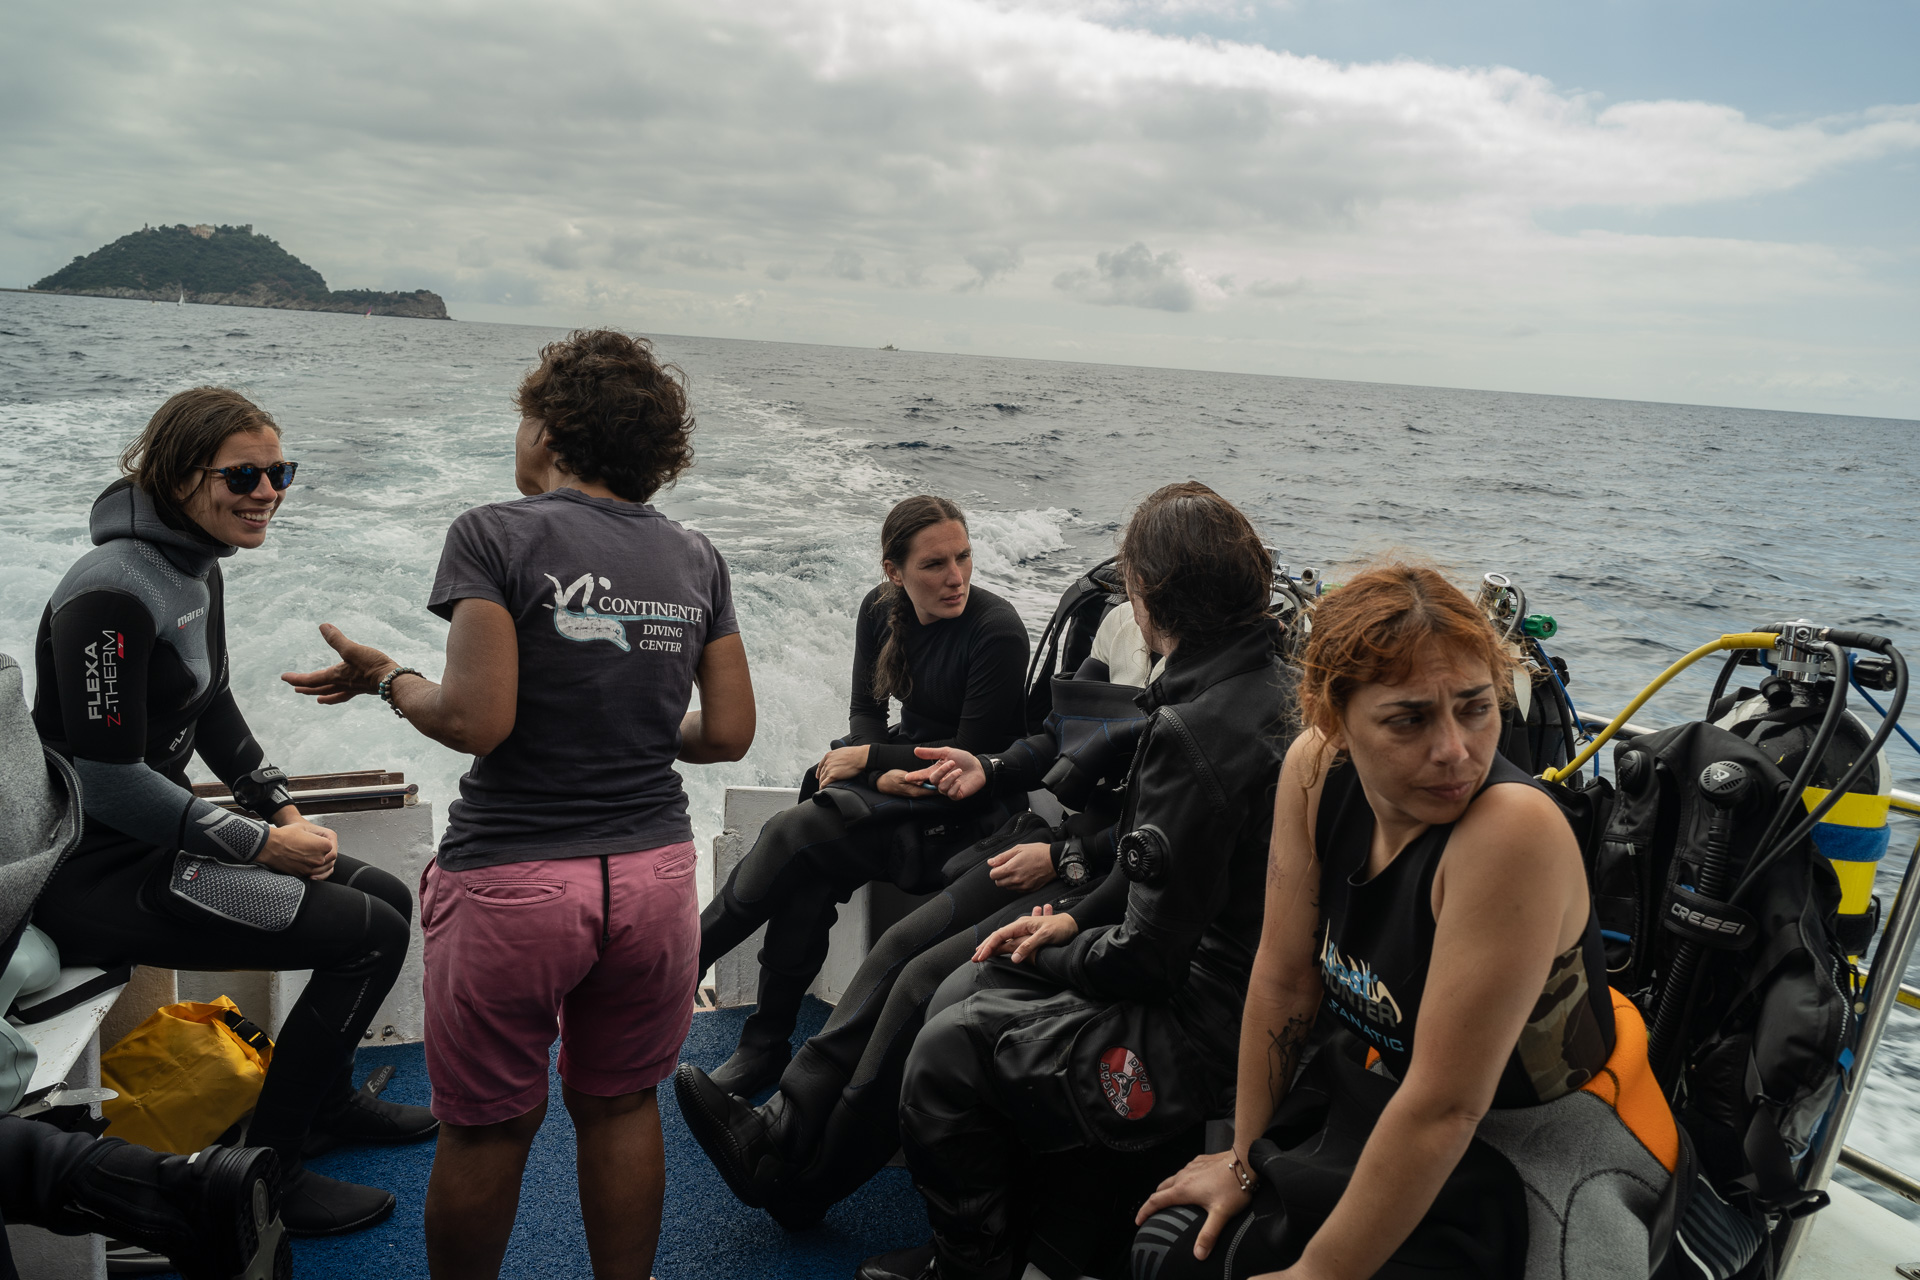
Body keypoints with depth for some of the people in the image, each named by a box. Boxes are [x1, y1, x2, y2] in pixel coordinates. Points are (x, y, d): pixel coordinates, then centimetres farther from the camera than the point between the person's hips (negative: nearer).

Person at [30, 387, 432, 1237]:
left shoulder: (197, 570, 7)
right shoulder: (113, 591, -24)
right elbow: (109, 782, -24)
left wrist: (285, 810, 8)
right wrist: (263, 846, -17)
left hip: (157, 840, 10)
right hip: (96, 874, -9)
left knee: (389, 898, 10)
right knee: (371, 934, -14)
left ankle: (325, 1100, 30)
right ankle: (262, 1174, 2)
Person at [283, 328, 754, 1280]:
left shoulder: (496, 535, -9)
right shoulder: (695, 558, 5)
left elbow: (476, 721, -16)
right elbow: (729, 734, 3)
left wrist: (386, 680, 2)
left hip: (513, 881, -4)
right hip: (653, 872, 4)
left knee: (487, 1127, 14)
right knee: (620, 1106, 20)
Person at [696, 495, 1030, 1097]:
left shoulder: (997, 630, -19)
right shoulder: (880, 609, 0)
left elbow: (973, 759, -16)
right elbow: (866, 711, 7)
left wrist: (870, 756, -11)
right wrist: (881, 775, -14)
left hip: (971, 809, -6)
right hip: (900, 779, 6)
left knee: (794, 835, -24)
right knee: (807, 875, -23)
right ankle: (765, 1046, -9)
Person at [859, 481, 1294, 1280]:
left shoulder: (1195, 732, -27)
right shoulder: (1272, 685, 4)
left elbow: (1148, 957, -22)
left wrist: (1051, 955, -2)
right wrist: (1077, 920, 11)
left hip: (1202, 1036, -10)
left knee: (948, 1050, -1)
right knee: (962, 992, 14)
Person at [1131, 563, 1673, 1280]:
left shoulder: (1513, 830, -33)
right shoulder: (1318, 767, -15)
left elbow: (1444, 1108, -29)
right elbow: (1284, 980, -4)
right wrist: (1247, 1159, 4)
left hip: (1531, 1147, -5)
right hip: (1375, 1084, 5)